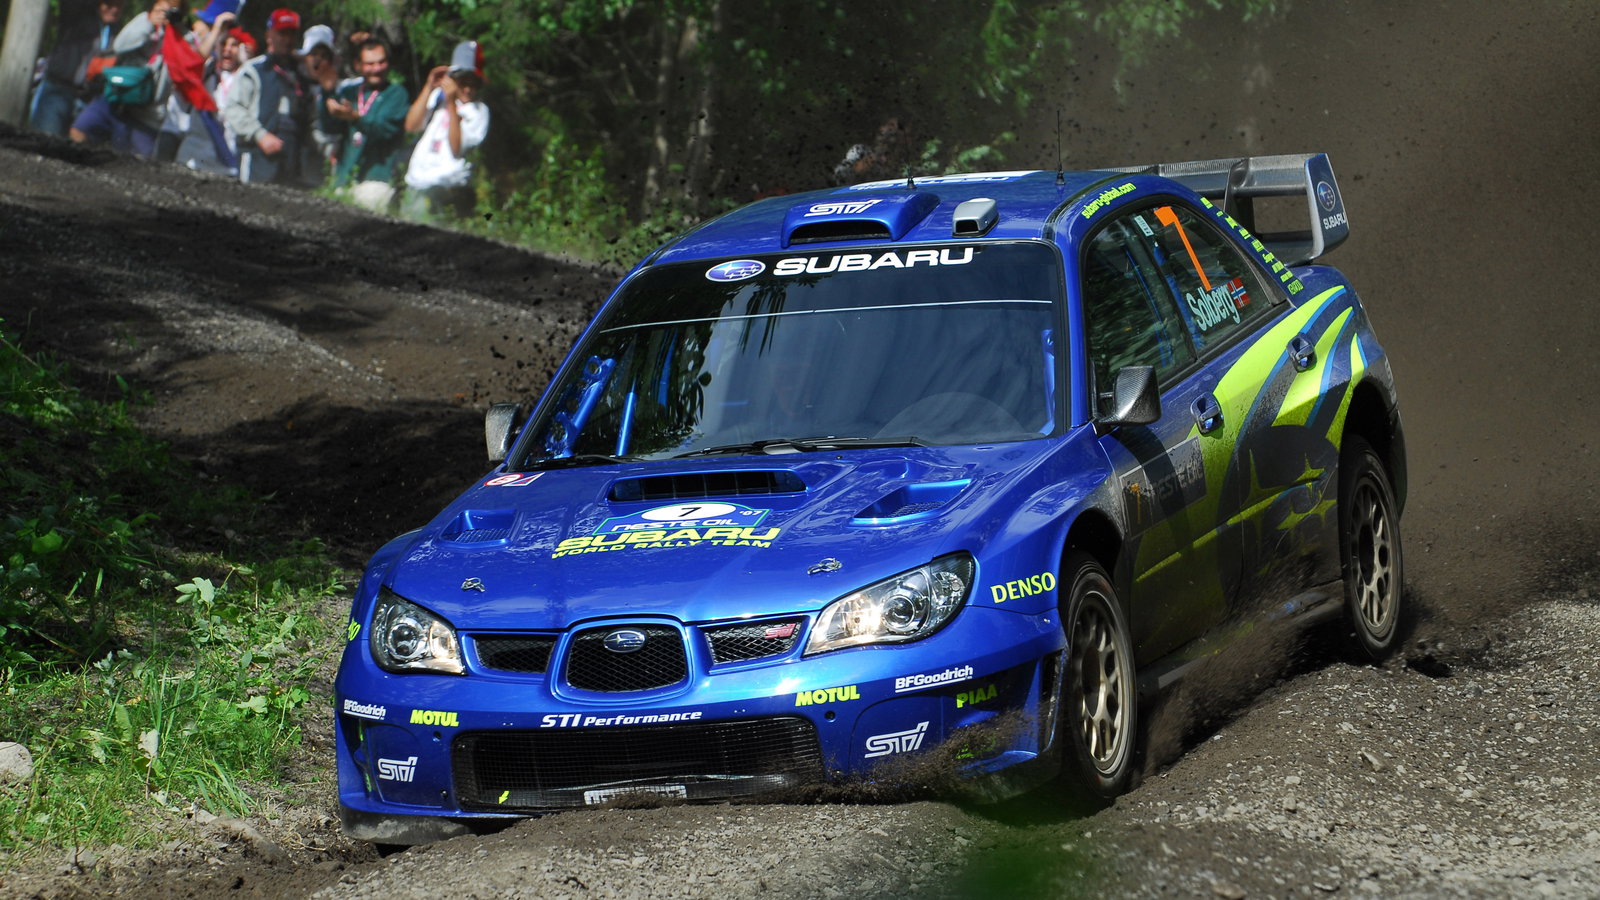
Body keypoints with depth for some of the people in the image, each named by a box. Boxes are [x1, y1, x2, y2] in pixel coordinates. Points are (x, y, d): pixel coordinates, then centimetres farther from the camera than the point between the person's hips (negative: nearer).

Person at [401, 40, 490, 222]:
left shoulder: (478, 111, 2)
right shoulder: (438, 96, 16)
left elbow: (457, 149, -10)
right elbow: (411, 125, 4)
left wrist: (451, 104, -12)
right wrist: (429, 88, 0)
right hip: (415, 185, 4)